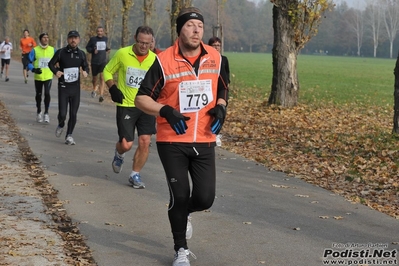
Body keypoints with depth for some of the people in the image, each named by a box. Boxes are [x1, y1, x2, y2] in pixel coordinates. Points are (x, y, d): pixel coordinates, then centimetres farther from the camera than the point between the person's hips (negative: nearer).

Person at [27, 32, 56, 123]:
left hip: (48, 76, 0)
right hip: (38, 77, 0)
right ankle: (39, 112, 32)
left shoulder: (52, 50, 1)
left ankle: (46, 113, -7)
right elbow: (29, 62, -2)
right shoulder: (35, 50, -5)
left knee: (47, 93, -17)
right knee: (38, 94, 13)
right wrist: (33, 69, -18)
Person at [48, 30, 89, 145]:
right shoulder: (60, 52, -5)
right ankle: (61, 125, 28)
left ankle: (69, 135, 17)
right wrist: (56, 71, -15)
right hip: (63, 87, -2)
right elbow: (51, 64, 6)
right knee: (62, 114, -6)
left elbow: (86, 66, 16)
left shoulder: (81, 54, 4)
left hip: (76, 87, 2)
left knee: (73, 114, 2)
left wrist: (85, 72, -7)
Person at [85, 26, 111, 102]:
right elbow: (87, 47, 4)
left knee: (102, 77, -15)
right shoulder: (93, 39, -4)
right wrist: (93, 50, -15)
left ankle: (101, 95, -20)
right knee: (95, 78, 12)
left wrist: (107, 49, 2)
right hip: (94, 62, -1)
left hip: (103, 61, 1)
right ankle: (94, 90, 44)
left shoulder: (105, 39, 5)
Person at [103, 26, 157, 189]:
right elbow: (107, 71, 7)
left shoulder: (155, 59, -3)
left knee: (145, 142, -3)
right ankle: (119, 155, 32)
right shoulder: (122, 54, -6)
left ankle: (135, 175, 16)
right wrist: (113, 88, -8)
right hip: (126, 106, -2)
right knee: (126, 144, -6)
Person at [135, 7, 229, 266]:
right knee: (180, 196, -2)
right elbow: (141, 98, -6)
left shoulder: (215, 58, 2)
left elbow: (223, 88, 19)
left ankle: (183, 214, 36)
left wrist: (221, 107, -1)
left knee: (205, 198, -1)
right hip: (172, 142, -3)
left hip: (204, 141, 3)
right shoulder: (164, 61, -10)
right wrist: (166, 111, -23)